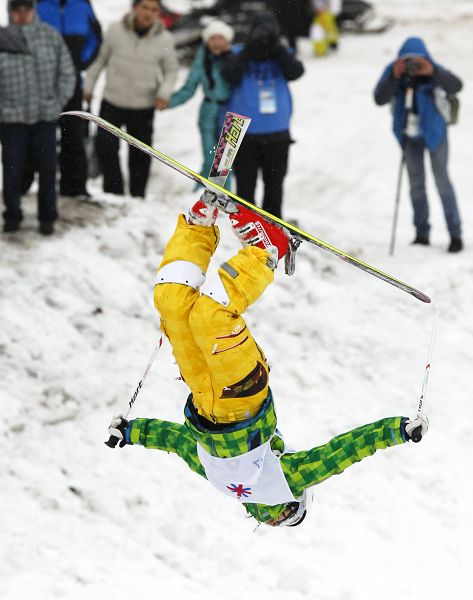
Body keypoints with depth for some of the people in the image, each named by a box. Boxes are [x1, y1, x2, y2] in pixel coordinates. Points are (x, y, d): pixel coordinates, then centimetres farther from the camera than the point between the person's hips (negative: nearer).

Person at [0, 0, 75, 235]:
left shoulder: (50, 36, -1)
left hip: (45, 117, 1)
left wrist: (58, 102, 1)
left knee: (47, 169, 7)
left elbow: (66, 72, 6)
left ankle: (47, 217, 21)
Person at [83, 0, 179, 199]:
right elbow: (100, 59, 6)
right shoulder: (116, 30, -9)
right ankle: (113, 191, 5)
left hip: (143, 107, 0)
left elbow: (171, 70, 5)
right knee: (105, 145, -10)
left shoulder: (165, 39, -9)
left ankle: (137, 196, 20)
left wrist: (164, 93, -11)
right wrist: (88, 86, 11)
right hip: (112, 102, 0)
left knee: (140, 153, 6)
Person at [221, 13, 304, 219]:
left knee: (275, 184, 13)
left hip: (277, 134, 2)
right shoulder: (238, 55, 0)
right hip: (245, 135, -2)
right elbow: (230, 75, -18)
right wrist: (249, 51, -23)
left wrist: (277, 48, -22)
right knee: (246, 186, 1)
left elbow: (296, 72, -14)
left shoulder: (281, 56, 5)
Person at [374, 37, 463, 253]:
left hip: (434, 131, -3)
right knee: (416, 183, 10)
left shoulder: (433, 70, -19)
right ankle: (422, 234, 18)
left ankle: (455, 234, 1)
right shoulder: (393, 71, -13)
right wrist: (395, 77, -36)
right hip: (409, 134, 3)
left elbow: (456, 86, -34)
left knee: (442, 180, -5)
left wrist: (432, 72, -47)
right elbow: (379, 99, -23)